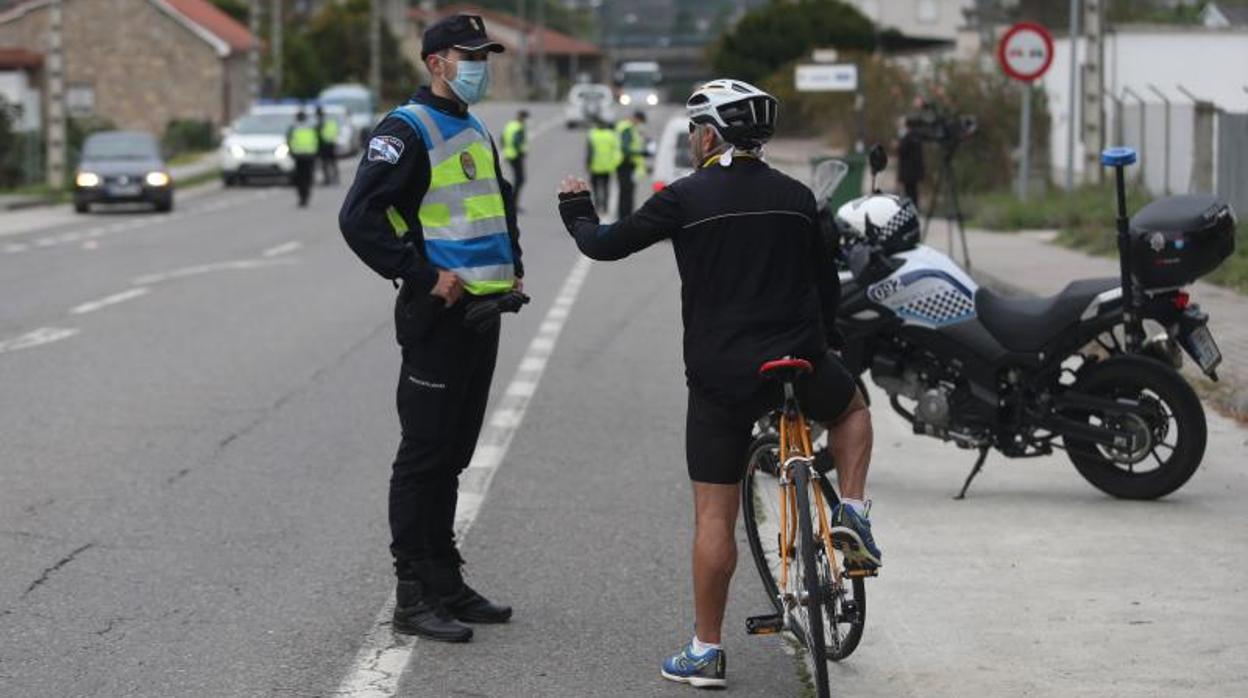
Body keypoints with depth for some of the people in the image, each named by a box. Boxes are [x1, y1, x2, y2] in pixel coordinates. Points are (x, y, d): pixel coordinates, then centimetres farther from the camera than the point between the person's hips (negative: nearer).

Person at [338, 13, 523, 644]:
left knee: (453, 454, 15)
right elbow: (359, 218, -20)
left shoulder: (476, 131, 17)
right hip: (439, 314, -9)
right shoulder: (407, 130, -11)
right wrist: (424, 276, -20)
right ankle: (415, 598, 0)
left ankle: (447, 584, 23)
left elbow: (502, 203, 34)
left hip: (482, 310, 9)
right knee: (425, 455, -4)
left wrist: (513, 266, 19)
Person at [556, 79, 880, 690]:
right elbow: (828, 290, 13)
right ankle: (853, 512, 12)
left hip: (719, 377, -2)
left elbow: (606, 245, 1)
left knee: (714, 515, 4)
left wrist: (576, 209, 21)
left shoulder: (686, 198, -6)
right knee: (852, 409, 34)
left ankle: (705, 650, 7)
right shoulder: (796, 197, 6)